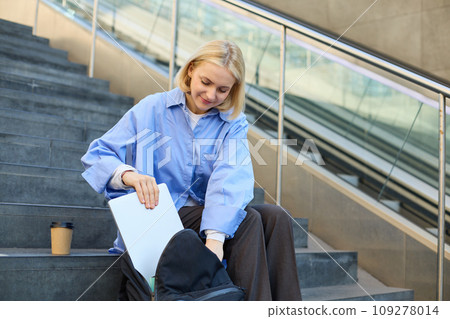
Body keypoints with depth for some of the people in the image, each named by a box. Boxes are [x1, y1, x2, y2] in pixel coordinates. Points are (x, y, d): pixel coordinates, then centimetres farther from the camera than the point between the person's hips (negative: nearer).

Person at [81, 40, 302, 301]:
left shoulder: (233, 124, 4)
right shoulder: (152, 109, 0)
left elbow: (231, 178, -16)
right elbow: (97, 155, -5)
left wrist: (215, 238, -34)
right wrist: (129, 175, -29)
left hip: (206, 218, 4)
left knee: (276, 217, -20)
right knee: (248, 220, -25)